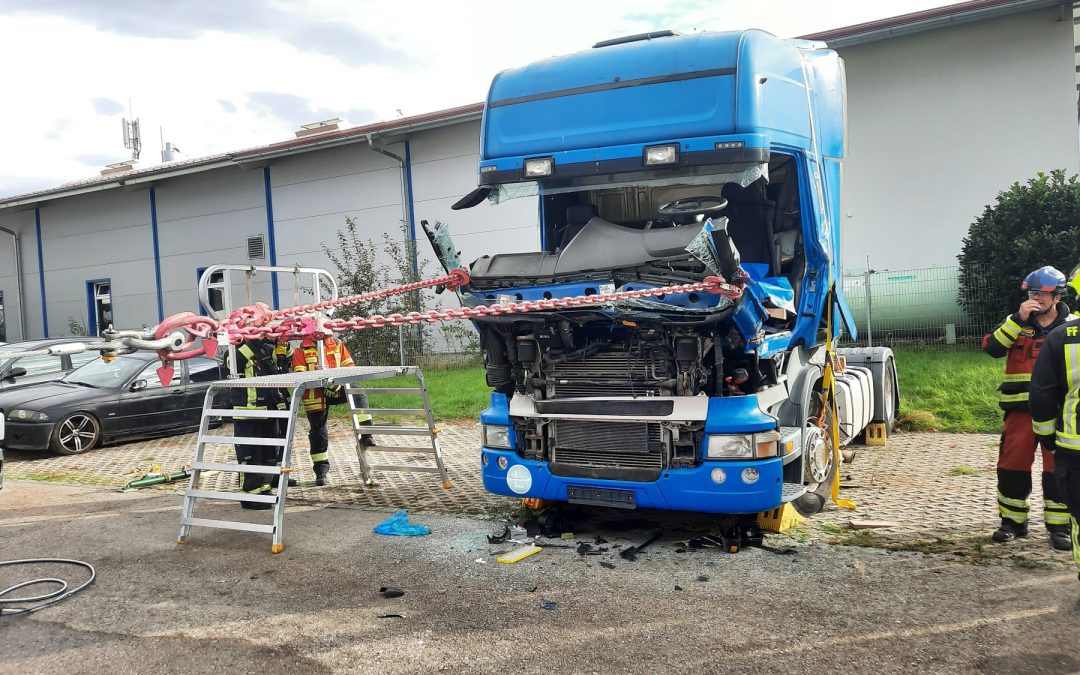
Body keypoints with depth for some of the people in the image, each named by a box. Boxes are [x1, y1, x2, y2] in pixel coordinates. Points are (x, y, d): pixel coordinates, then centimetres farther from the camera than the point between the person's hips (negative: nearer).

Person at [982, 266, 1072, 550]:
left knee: (1058, 468, 1)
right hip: (1020, 409, 1)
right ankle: (1012, 521, 16)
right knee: (1012, 464, 3)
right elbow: (991, 347, -10)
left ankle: (1059, 526, 11)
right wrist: (1018, 319, -17)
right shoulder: (1016, 322, 7)